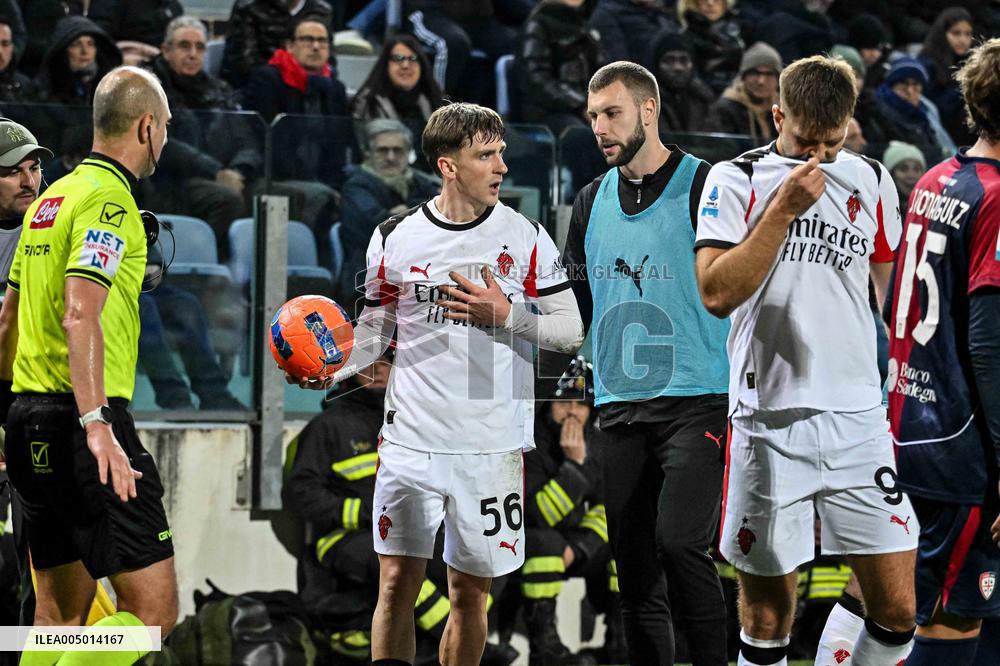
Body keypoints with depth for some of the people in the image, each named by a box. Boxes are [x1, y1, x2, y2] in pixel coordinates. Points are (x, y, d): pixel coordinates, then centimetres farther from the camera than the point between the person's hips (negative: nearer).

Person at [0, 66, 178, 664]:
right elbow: (79, 313, -23)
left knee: (62, 609, 12)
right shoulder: (109, 199, -10)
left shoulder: (51, 199, 18)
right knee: (153, 608, -11)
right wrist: (95, 423, -30)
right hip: (80, 417, -10)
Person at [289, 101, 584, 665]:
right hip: (411, 442, 0)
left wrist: (506, 316, -13)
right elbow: (375, 326, 13)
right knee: (398, 581, -4)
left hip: (493, 448, 0)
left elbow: (571, 332, 2)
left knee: (471, 591, 6)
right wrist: (332, 370, -6)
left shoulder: (526, 238, 1)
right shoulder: (395, 238, 3)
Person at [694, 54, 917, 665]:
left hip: (859, 419, 3)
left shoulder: (872, 180, 11)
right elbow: (717, 294, -12)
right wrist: (785, 208, -15)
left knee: (897, 609, -3)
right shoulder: (736, 180, 0)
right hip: (769, 421, -3)